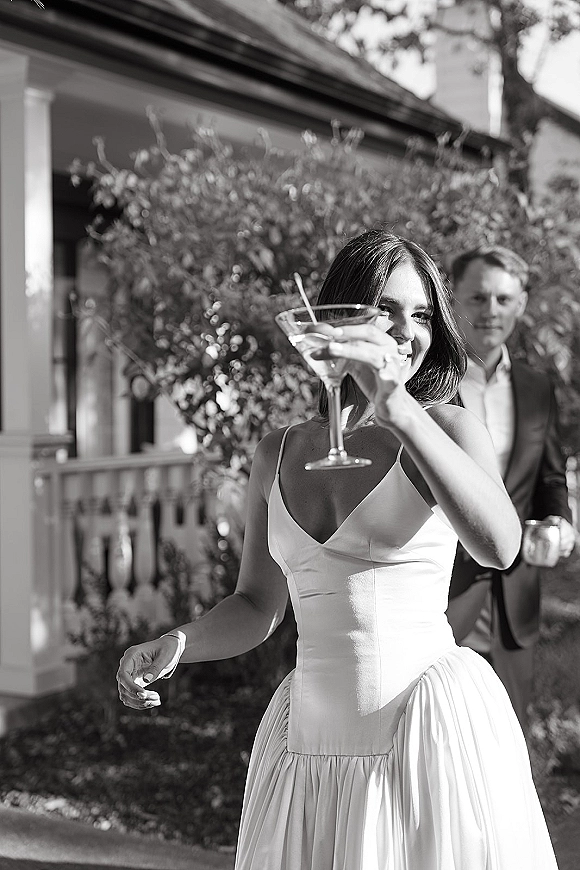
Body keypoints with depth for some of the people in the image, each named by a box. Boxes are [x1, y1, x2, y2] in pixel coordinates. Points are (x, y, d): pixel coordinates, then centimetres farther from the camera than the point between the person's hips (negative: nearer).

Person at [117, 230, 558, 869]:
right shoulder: (277, 455, 7)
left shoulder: (447, 428, -4)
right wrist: (173, 644, -3)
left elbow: (498, 548, -25)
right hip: (311, 740, 4)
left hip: (430, 733, -3)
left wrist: (398, 409, -31)